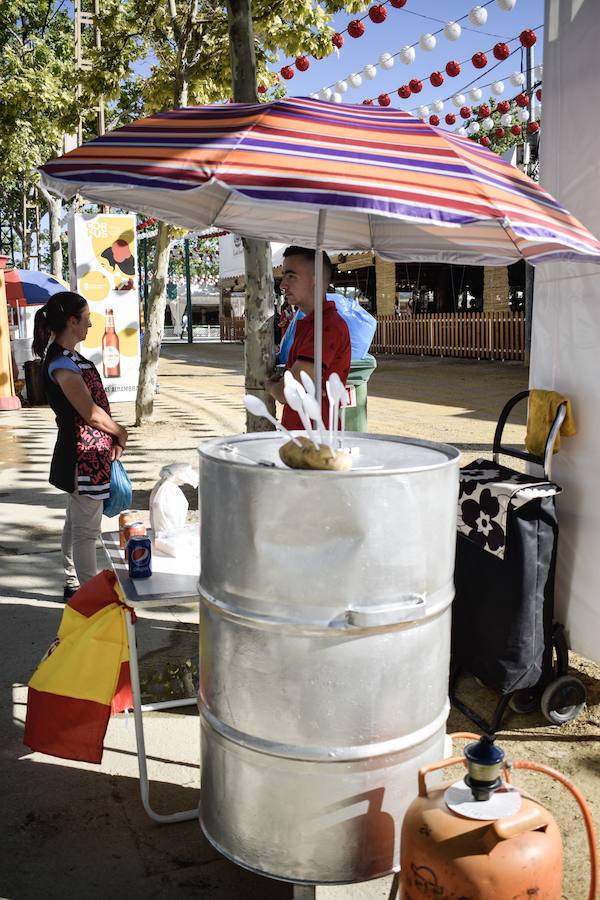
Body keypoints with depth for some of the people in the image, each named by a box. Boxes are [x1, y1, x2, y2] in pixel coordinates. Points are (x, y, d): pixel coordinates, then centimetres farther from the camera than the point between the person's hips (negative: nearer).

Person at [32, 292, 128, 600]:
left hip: (83, 454, 10)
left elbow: (91, 405, 12)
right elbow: (91, 412, -20)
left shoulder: (66, 357, 9)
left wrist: (112, 437, 4)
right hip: (84, 456, -10)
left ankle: (73, 585, 33)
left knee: (76, 523, 20)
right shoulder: (62, 363, -21)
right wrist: (120, 433, -5)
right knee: (86, 530, 0)